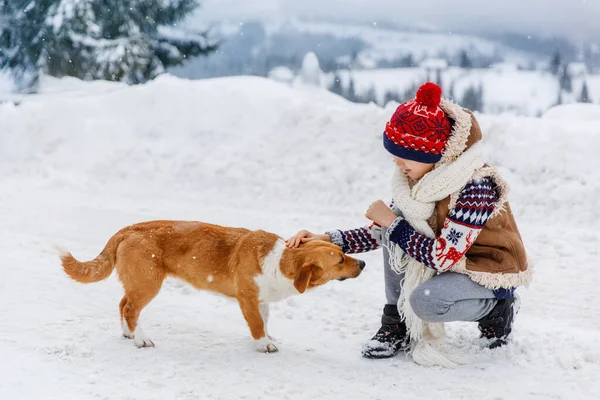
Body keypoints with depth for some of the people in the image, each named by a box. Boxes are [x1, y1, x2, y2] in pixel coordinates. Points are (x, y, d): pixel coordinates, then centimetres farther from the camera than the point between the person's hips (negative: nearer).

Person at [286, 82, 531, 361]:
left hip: (490, 274, -7)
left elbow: (442, 258, -31)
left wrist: (393, 223, -24)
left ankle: (494, 310, -3)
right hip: (451, 262, 7)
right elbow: (381, 234, 1)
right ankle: (397, 326, -3)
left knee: (424, 301, -33)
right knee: (392, 232, -13)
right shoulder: (417, 178, -6)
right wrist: (328, 240, -13)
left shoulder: (475, 187, -30)